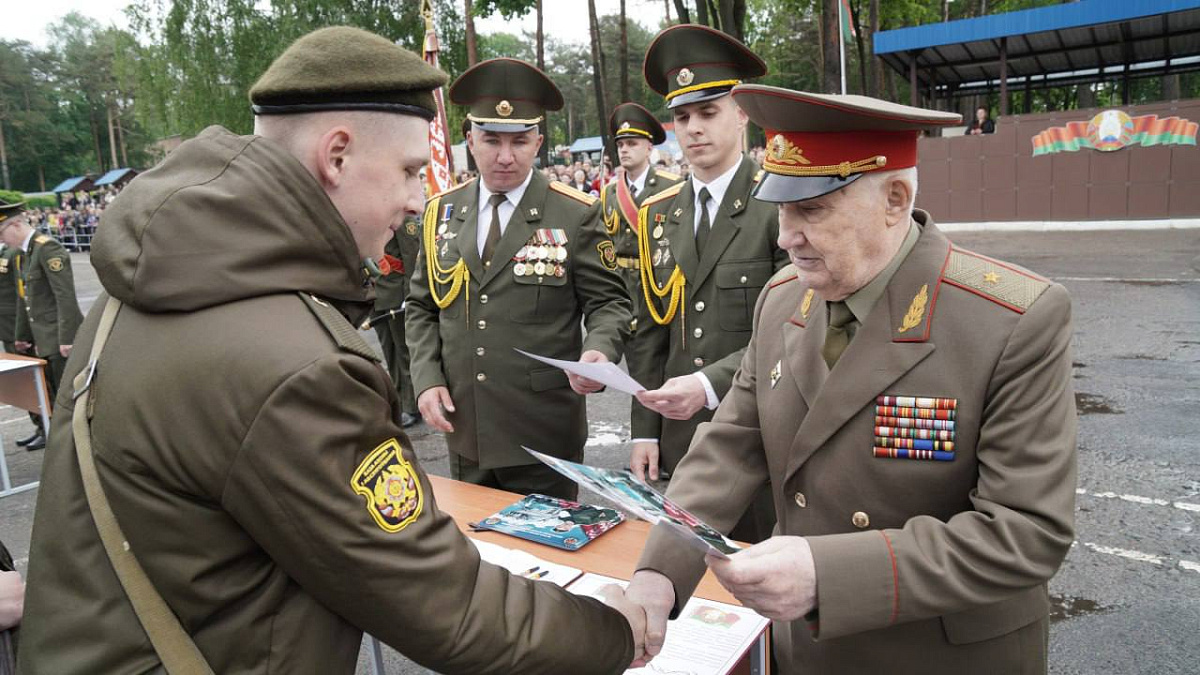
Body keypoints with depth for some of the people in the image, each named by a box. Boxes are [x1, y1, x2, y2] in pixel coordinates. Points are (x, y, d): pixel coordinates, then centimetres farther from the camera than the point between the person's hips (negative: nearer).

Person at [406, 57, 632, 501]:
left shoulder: (576, 215, -6)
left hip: (545, 435, -3)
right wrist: (427, 379, -2)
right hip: (465, 430, 4)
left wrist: (599, 352, -24)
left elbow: (607, 303, -4)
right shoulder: (441, 213, 6)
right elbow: (422, 308, 11)